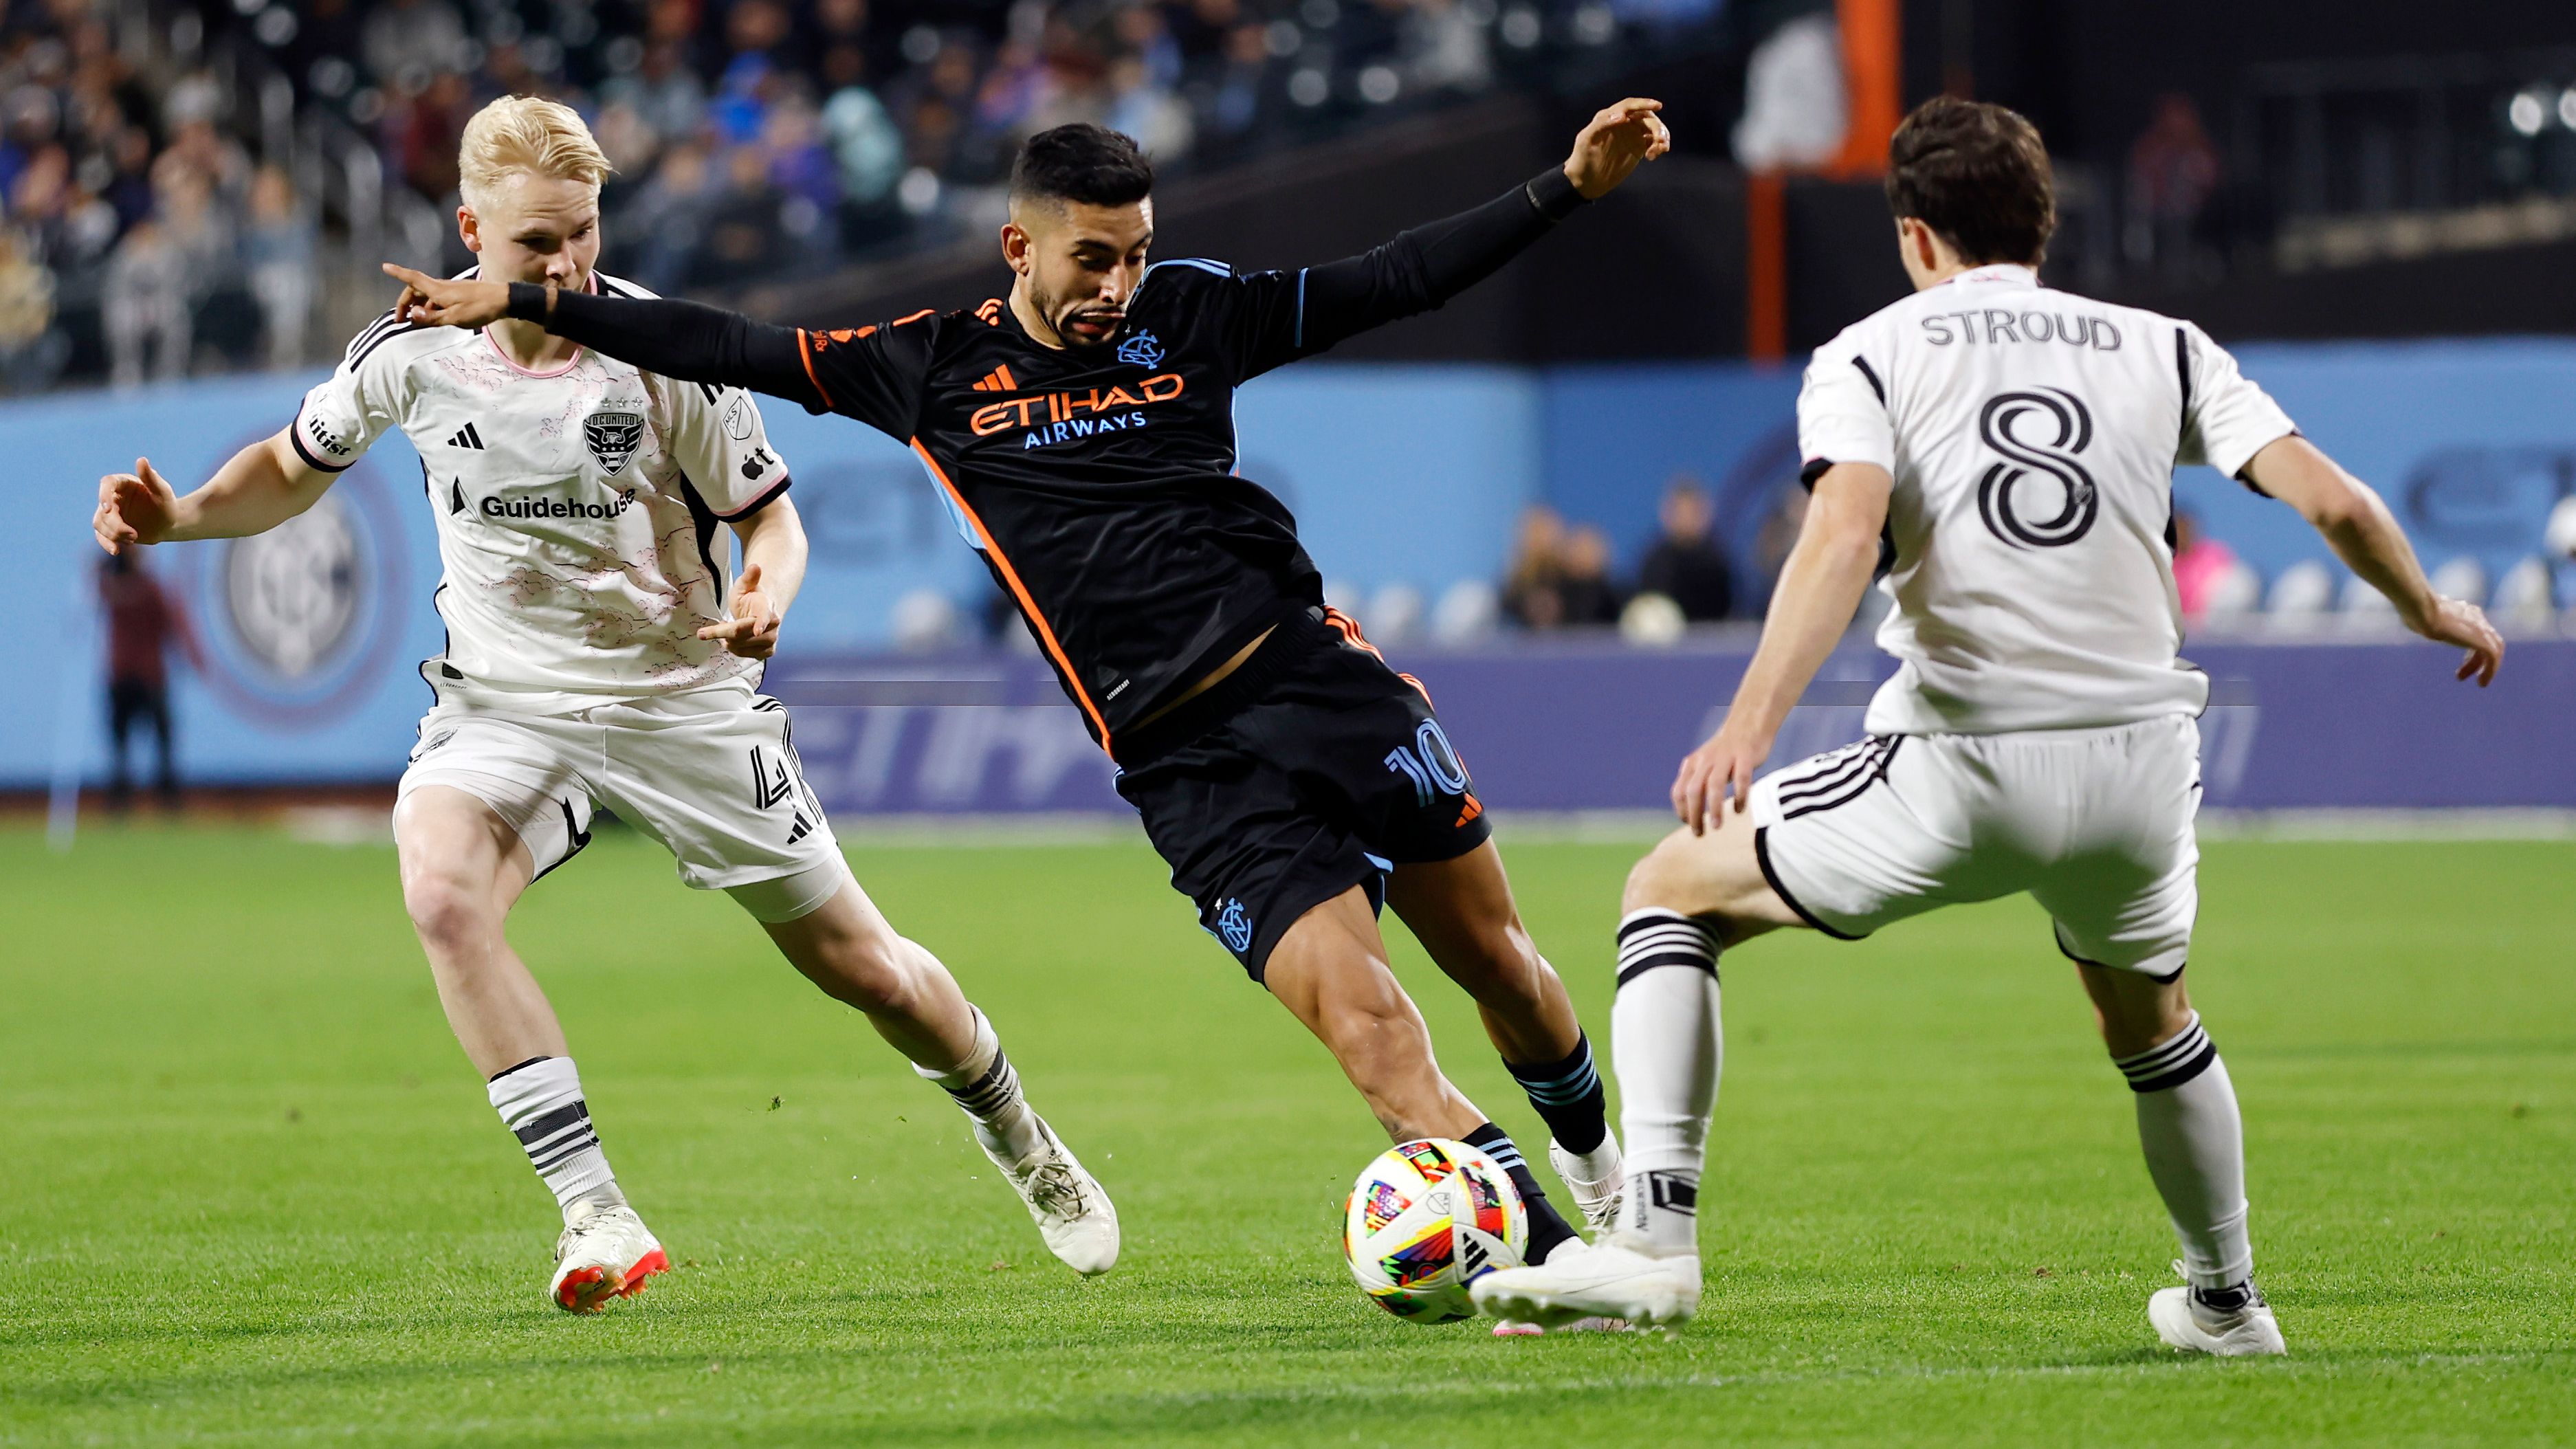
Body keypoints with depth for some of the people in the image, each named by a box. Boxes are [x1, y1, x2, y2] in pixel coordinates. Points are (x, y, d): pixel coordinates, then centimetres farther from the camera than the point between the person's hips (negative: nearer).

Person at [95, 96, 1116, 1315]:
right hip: (505, 702, 1)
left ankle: (1021, 1145, 38)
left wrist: (765, 595, -28)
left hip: (683, 698, -1)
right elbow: (297, 466, 9)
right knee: (441, 889, -32)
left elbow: (770, 515, -5)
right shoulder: (413, 351, -10)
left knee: (865, 970, 6)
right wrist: (178, 516, -9)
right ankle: (596, 1218, -28)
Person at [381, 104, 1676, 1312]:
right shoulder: (934, 369, 5)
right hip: (1188, 765, -2)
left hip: (1314, 668, 2)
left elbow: (1396, 281, 11)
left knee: (1494, 957, 8)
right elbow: (722, 350, 9)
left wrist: (1568, 187, 3)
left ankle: (1595, 1156, 35)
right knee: (1363, 1017, -16)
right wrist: (518, 305, 8)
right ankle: (1544, 1253, -16)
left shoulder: (1189, 316, 8)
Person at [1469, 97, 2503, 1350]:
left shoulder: (1867, 356, 4)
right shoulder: (2161, 349, 13)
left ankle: (1655, 1239, -1)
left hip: (1958, 772, -4)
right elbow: (2330, 501, 5)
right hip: (2137, 764, 4)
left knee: (1672, 892, 14)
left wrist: (1750, 720, -25)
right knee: (2149, 1021, 34)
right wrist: (2430, 613, 24)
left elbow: (1843, 538, -15)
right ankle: (2226, 1304, 45)